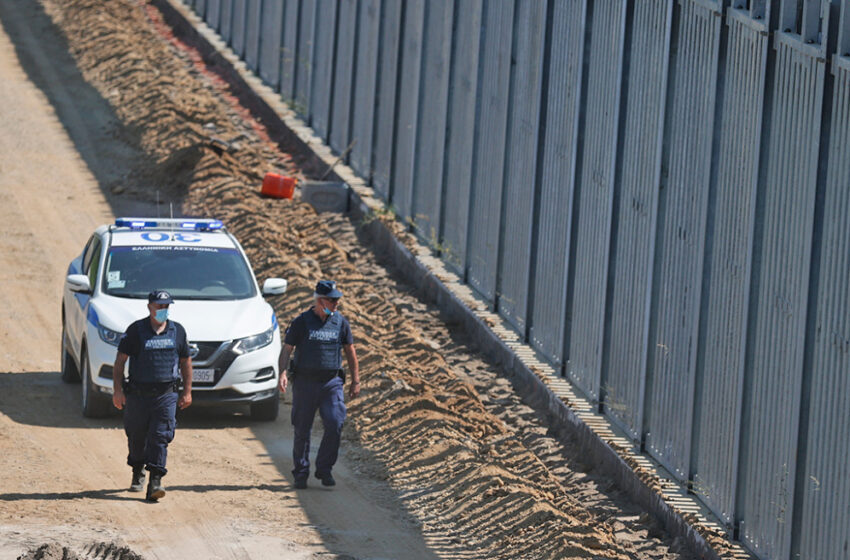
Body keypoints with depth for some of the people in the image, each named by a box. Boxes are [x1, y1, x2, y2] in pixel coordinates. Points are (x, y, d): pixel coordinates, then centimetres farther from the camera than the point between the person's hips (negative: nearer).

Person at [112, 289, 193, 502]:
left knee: (160, 437, -11)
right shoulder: (136, 330, -1)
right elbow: (120, 361, -1)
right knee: (137, 437, 10)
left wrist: (187, 391, 13)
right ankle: (138, 473, 35)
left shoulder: (177, 331, 8)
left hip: (166, 395, 0)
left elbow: (185, 362, 17)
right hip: (137, 394, 0)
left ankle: (155, 482, -16)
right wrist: (117, 389, -9)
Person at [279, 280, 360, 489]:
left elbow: (350, 352, 14)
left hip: (332, 383, 2)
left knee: (335, 425, -13)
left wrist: (355, 381, 12)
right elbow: (287, 349, -2)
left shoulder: (340, 322, 6)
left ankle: (324, 469, 2)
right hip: (305, 383, -2)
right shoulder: (302, 322, -2)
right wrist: (282, 373, -17)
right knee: (302, 430, 3)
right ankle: (301, 473, 17)